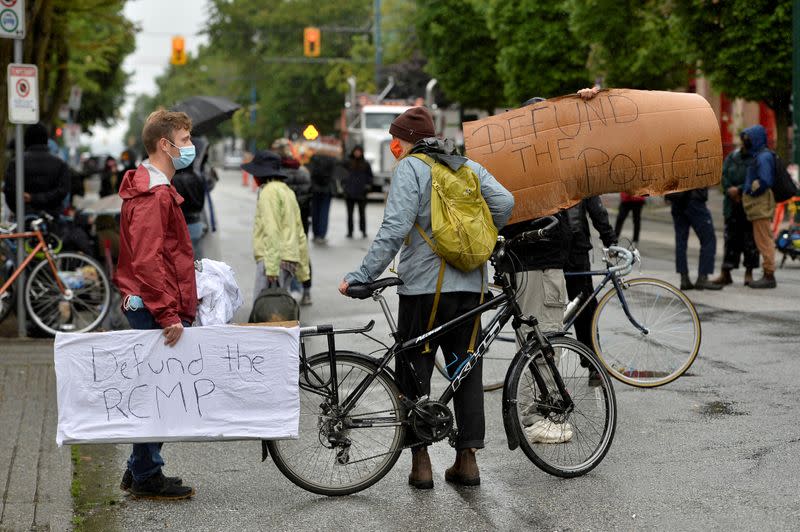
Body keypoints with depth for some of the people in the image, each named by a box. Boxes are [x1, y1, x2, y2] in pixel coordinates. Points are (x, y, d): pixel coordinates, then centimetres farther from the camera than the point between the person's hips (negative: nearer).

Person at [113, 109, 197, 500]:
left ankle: (140, 471, 22)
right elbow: (147, 261, -24)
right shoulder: (154, 195, -17)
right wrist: (168, 314, -26)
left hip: (153, 308, 11)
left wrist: (177, 305, 24)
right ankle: (147, 476, 4)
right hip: (158, 309, -11)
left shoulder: (155, 189, 18)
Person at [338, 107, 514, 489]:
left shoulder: (410, 168, -5)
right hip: (469, 285, 6)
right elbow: (504, 203, 1)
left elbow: (395, 229, -16)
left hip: (424, 287, -6)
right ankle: (467, 458, 12)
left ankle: (421, 462, 3)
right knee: (467, 370, 13)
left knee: (414, 372, 4)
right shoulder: (468, 166, 13)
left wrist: (361, 276, -16)